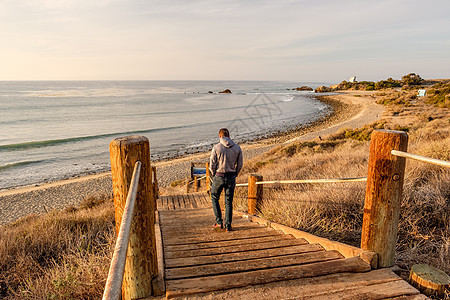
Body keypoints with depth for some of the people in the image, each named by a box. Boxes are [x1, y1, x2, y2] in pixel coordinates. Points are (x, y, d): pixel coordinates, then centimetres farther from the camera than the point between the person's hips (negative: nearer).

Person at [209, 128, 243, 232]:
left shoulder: (216, 147, -10)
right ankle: (228, 225, 13)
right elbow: (240, 165, 2)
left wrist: (214, 175, 8)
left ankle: (219, 222, 15)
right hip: (231, 178, 3)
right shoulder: (237, 148, -1)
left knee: (214, 198, 18)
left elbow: (212, 165, -9)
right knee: (229, 202, 12)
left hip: (219, 177, -2)